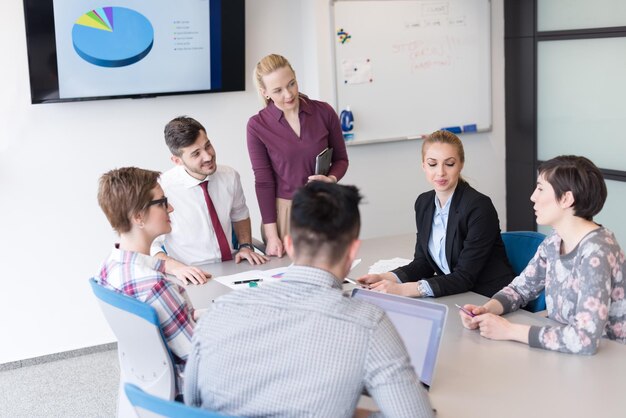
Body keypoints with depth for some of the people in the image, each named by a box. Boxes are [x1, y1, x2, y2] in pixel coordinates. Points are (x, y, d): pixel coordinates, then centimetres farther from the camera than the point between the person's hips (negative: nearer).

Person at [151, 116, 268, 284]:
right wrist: (177, 267, -27)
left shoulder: (230, 177, 2)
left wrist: (246, 246, 4)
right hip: (193, 280, -4)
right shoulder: (162, 189, -13)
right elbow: (150, 247, -10)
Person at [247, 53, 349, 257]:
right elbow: (263, 181, -5)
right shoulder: (258, 125, -7)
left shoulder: (324, 112, -4)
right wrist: (272, 235, -8)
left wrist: (331, 179, -15)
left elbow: (340, 159, 8)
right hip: (283, 211, -1)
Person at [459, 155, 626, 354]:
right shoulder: (555, 241, 1)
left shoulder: (596, 252, -22)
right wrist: (485, 310, -8)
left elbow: (585, 339, -30)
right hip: (561, 355, 6)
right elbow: (520, 288, 12)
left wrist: (509, 331, -23)